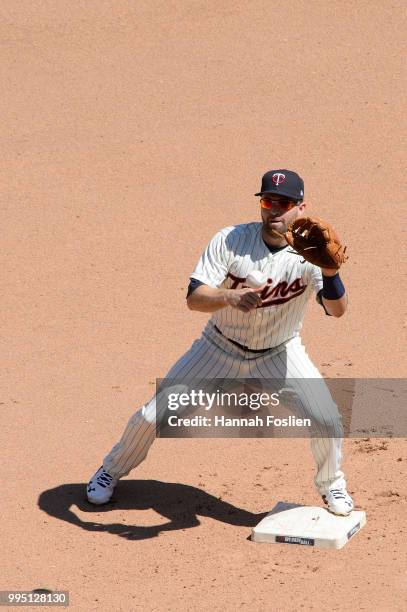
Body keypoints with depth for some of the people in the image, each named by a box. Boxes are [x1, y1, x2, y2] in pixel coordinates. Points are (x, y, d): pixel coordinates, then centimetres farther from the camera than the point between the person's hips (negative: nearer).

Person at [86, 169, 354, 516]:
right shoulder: (231, 240, -21)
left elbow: (337, 310, -32)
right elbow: (194, 298, -27)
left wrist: (330, 271, -52)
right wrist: (231, 297, -47)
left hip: (280, 353, 0)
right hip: (221, 346, 0)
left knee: (328, 419, -15)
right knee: (154, 414, -2)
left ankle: (331, 483, 17)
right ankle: (112, 470, 28)